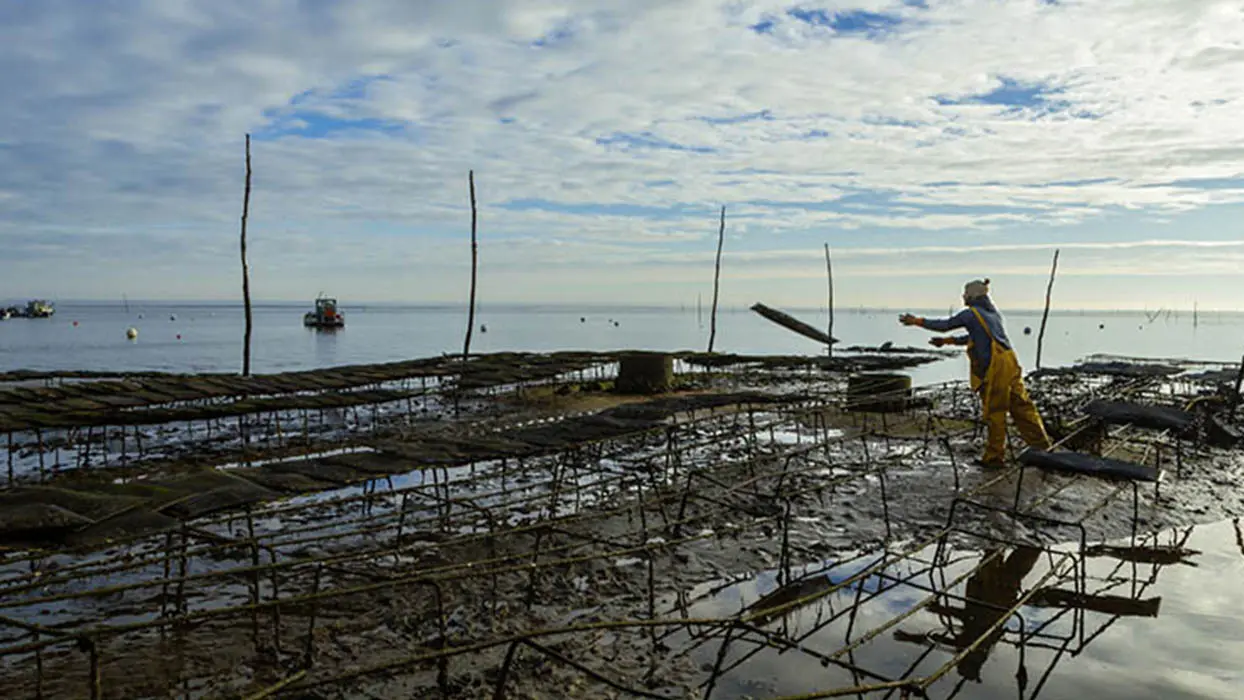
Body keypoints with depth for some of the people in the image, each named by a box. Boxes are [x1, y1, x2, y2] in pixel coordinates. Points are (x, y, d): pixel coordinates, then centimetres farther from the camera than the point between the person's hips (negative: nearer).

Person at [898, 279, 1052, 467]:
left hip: (995, 368, -8)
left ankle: (994, 457, 7)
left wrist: (916, 321, 12)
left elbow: (944, 325, 3)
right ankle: (1041, 445, 12)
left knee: (994, 413, 0)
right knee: (1021, 406, 10)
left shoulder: (971, 314, -3)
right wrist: (947, 341, 34)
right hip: (1010, 364, 8)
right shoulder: (993, 312, 21)